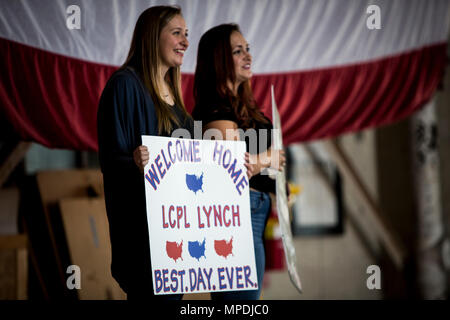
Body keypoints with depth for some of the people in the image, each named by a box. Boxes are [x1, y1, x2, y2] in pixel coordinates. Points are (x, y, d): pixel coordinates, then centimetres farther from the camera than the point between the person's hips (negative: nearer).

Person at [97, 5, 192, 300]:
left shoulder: (169, 89, 17)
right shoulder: (126, 84, -9)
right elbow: (110, 158, -15)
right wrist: (135, 163, -35)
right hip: (142, 221, -8)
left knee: (173, 293, 8)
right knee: (153, 294, -11)